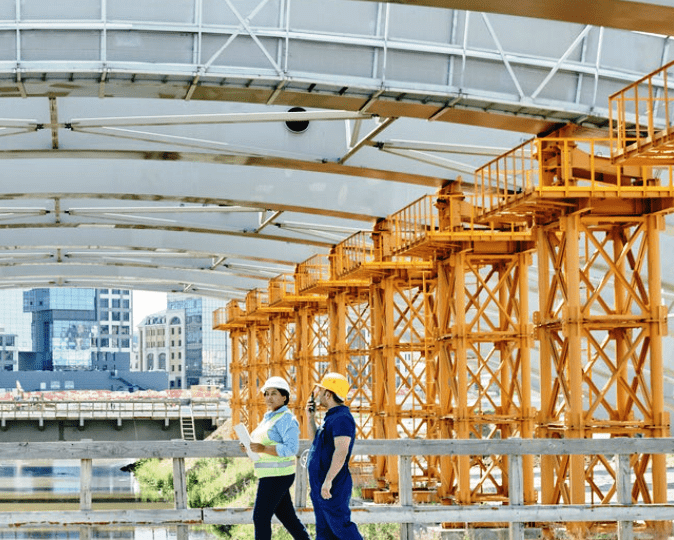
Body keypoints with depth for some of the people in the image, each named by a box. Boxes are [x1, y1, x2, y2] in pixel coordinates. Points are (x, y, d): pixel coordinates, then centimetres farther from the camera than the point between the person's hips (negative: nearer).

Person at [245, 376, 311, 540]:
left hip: (277, 475, -10)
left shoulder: (286, 419, -13)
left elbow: (291, 448, -22)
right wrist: (251, 447, 4)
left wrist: (262, 449, -26)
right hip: (269, 475, 10)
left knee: (261, 517, -8)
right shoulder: (269, 417, 17)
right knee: (287, 516, 13)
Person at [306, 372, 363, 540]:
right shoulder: (331, 417, 16)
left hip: (333, 486, -11)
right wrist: (310, 418, 16)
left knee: (340, 526, -9)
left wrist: (328, 480, -30)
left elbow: (341, 451, -26)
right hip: (320, 485, 11)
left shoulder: (342, 418, -17)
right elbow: (315, 440, 29)